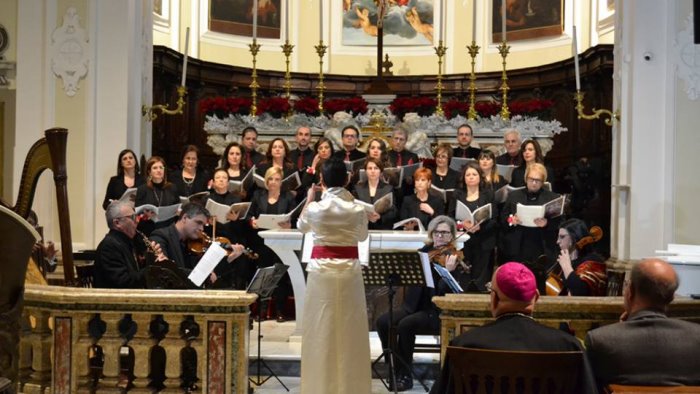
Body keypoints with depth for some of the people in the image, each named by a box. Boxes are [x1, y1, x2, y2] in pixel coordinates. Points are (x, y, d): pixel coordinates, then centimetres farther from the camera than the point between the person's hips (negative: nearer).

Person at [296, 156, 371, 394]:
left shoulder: (315, 208, -6)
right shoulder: (357, 210, -4)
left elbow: (302, 227, 17)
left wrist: (308, 200, 31)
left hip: (322, 271, -1)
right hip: (349, 271, 1)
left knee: (321, 330, 6)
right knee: (349, 330, 8)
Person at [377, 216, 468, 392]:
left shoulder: (458, 258, -3)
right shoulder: (423, 252, 12)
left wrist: (449, 271, -31)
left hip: (440, 311, -5)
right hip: (415, 305, 5)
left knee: (405, 325, -31)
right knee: (383, 322, -20)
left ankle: (404, 375, -16)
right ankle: (393, 367, -6)